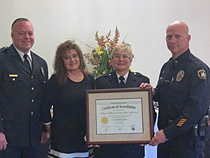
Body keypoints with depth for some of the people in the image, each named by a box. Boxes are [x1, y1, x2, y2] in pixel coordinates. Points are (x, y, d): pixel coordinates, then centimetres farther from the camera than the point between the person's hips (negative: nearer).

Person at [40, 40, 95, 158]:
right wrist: (52, 130, 2)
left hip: (86, 138, 4)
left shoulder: (90, 80, 10)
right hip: (62, 138, -4)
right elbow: (44, 107, -2)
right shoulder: (57, 80, -3)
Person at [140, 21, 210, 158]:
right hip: (164, 138, 7)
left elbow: (197, 108, -21)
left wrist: (168, 133, -20)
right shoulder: (166, 67, 13)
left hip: (186, 141, -7)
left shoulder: (198, 68, -13)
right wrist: (153, 93, 0)